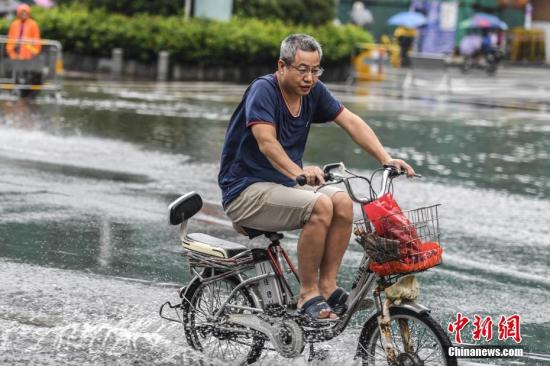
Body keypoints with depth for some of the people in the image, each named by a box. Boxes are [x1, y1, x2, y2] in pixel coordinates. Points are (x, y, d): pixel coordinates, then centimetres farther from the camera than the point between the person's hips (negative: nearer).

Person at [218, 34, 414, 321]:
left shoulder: (313, 91, 4)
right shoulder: (263, 90, -17)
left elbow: (352, 123, 1)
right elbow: (267, 142, -31)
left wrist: (386, 159, -12)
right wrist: (298, 172, -47)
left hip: (282, 186, 7)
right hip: (245, 191, -7)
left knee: (342, 201, -16)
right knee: (320, 205, -28)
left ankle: (327, 286, -9)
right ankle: (308, 294, -19)